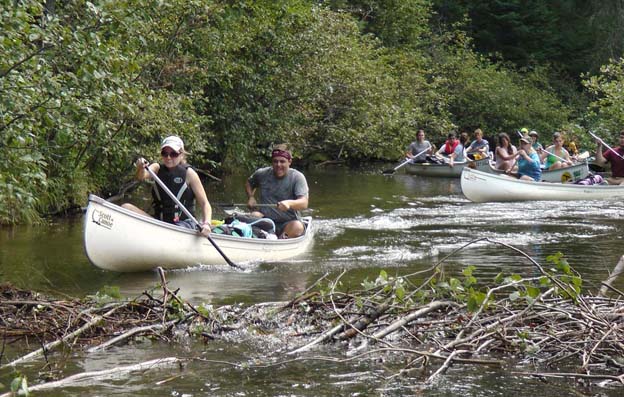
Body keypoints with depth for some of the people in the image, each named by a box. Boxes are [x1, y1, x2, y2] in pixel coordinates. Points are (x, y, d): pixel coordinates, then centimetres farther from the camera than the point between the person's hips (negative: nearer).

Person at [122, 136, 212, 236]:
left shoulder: (188, 173, -2)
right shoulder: (157, 168, 8)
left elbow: (204, 203, -4)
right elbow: (142, 176, -15)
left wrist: (206, 223, -22)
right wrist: (141, 169, -39)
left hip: (183, 224, -4)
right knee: (126, 207, -12)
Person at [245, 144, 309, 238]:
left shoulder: (297, 177, -6)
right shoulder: (262, 174, 5)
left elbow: (304, 203, -20)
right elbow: (249, 183, 29)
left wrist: (289, 203, -42)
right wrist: (250, 197, 8)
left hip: (288, 223, -3)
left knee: (298, 227, -35)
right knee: (254, 216, -29)